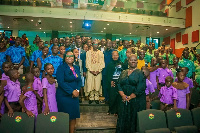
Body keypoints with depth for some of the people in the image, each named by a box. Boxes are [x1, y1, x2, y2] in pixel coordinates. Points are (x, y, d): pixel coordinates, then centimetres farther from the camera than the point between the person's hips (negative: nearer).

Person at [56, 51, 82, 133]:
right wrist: (72, 91, -17)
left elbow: (79, 80, 11)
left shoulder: (76, 68, 12)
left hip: (74, 96, 5)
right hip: (64, 96, -5)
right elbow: (61, 82, -15)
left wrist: (77, 90, -8)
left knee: (74, 116, 8)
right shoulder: (61, 68, -7)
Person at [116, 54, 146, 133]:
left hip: (136, 101, -3)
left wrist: (130, 97, -12)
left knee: (133, 120, 2)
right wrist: (123, 95, -10)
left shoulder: (140, 73, -1)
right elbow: (119, 85, 6)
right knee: (122, 119, 7)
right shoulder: (123, 73, 12)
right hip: (124, 101, 4)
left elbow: (140, 88, -10)